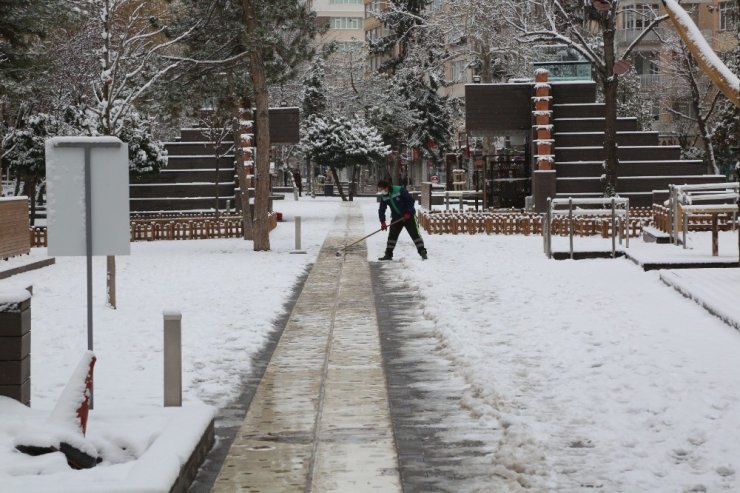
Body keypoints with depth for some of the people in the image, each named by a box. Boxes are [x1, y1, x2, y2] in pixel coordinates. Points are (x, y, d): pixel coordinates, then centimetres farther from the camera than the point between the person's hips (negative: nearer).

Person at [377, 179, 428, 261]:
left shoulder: (399, 190, -20)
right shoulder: (383, 196, -2)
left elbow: (411, 200, -17)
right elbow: (381, 210, 3)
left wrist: (408, 212, -21)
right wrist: (382, 222, -7)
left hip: (408, 215, -5)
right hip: (396, 217, 5)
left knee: (415, 234, -8)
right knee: (392, 235, 2)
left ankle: (422, 252, -4)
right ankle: (388, 254, 9)